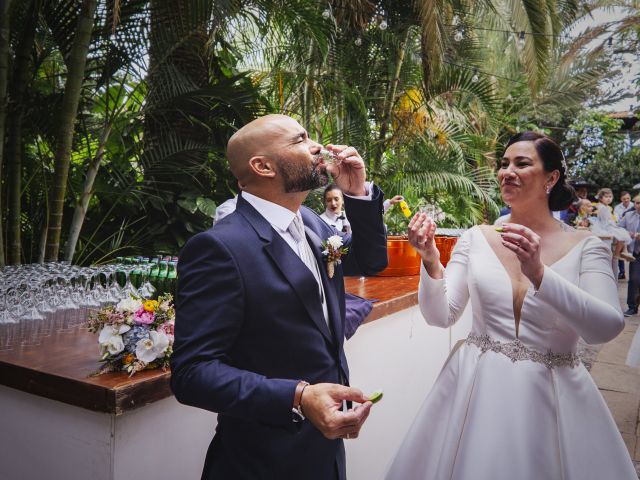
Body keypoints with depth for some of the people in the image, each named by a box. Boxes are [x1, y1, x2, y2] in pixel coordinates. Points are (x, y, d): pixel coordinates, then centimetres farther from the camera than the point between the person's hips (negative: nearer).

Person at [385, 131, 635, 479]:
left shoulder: (586, 246, -4)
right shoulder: (475, 238, -1)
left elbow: (606, 328, -17)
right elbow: (441, 316, -3)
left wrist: (539, 273, -29)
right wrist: (431, 262, -19)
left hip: (552, 393, -1)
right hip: (475, 388, 1)